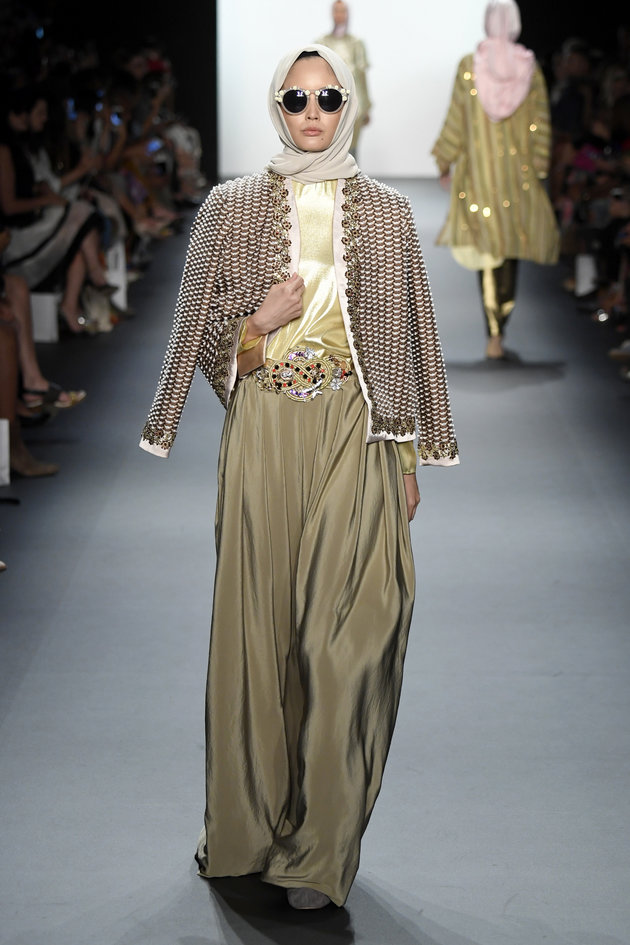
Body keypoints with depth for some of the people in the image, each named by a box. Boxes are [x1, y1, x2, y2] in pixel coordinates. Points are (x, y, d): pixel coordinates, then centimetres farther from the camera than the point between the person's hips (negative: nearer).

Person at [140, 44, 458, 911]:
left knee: (345, 632, -4)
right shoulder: (232, 209, 5)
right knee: (260, 623, 4)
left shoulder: (386, 213, 7)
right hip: (264, 436, 0)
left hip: (355, 437, 0)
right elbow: (212, 348, 7)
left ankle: (320, 849, 4)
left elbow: (407, 341, 9)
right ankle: (250, 828, 19)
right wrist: (262, 323, -14)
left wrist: (410, 460, 6)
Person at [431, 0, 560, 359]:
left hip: (478, 169, -1)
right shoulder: (531, 68, -2)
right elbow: (540, 126, 0)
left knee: (486, 248, 4)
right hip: (519, 170, 1)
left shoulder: (469, 66, -4)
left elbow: (456, 120, -2)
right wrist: (538, 169, 9)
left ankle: (494, 333, -8)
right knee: (511, 247, 11)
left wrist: (444, 162, 10)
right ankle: (499, 332, 9)